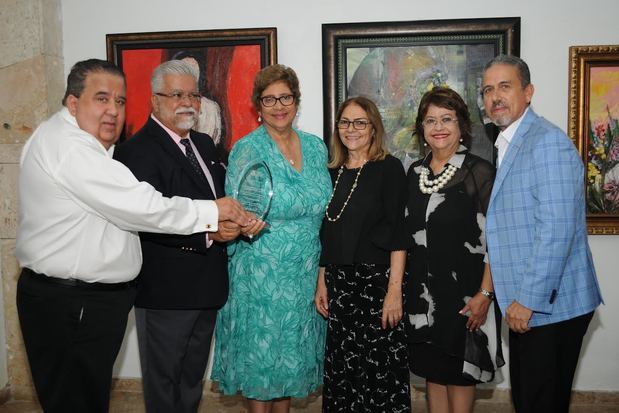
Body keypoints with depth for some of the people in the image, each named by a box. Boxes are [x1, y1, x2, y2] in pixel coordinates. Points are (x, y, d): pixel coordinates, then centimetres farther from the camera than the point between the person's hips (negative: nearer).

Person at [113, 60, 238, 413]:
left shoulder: (204, 144, 11)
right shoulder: (137, 150, -16)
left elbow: (221, 198, 17)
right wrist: (207, 233, -31)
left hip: (207, 288, 8)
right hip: (166, 291, -8)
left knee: (193, 377, 24)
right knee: (164, 382, 12)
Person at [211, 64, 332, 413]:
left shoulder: (316, 146, 5)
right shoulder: (247, 149, -9)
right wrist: (246, 226, -37)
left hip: (305, 271, 5)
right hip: (261, 273, -4)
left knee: (293, 348, 16)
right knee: (260, 347, 6)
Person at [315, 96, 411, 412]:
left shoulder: (389, 168, -4)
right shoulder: (333, 173, 11)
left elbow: (397, 233, -10)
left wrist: (395, 289, -15)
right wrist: (322, 282, 10)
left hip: (377, 279, -5)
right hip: (339, 282, 5)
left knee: (379, 367, 1)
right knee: (341, 367, 10)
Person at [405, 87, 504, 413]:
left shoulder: (479, 172, -9)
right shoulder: (415, 172, 7)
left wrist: (485, 294, -16)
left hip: (464, 292, -5)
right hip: (422, 291, 5)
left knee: (459, 374, 9)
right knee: (432, 371, 15)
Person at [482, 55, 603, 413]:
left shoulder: (548, 141, -14)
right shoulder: (506, 145, 15)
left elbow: (556, 229, -22)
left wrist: (528, 300, -19)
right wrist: (518, 300, 14)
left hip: (551, 305, -9)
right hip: (524, 305, 9)